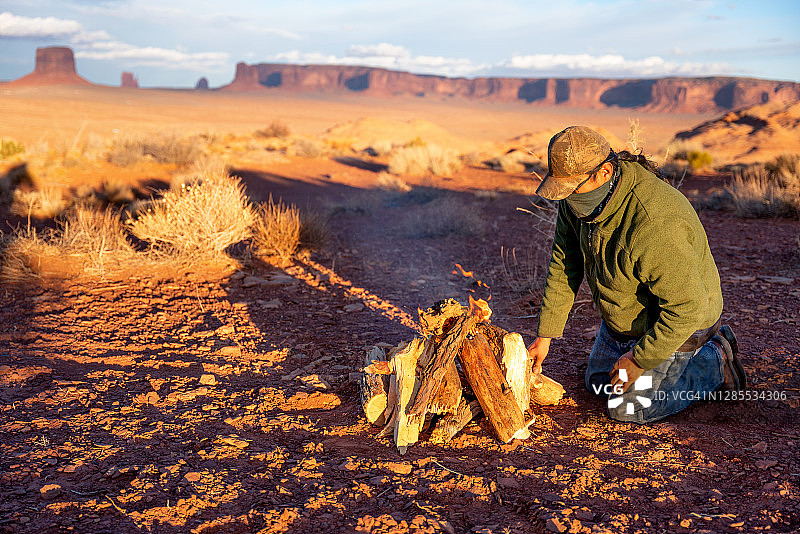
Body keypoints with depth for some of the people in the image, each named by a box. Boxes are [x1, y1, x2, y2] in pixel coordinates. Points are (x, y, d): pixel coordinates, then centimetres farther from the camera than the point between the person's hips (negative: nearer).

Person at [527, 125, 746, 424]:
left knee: (627, 408, -9)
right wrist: (545, 335, -4)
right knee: (597, 384, 23)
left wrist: (639, 360, -24)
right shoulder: (578, 200, -15)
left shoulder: (655, 226, -42)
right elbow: (564, 264, -4)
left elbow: (686, 308, -35)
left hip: (675, 324, -8)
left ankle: (715, 364, 9)